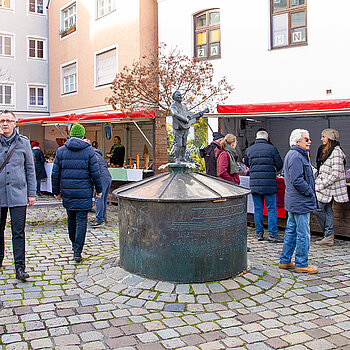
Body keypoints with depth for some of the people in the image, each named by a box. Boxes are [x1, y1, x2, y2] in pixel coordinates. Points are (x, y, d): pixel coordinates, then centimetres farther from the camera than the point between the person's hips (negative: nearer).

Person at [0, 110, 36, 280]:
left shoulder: (23, 143, 4)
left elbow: (30, 169, 6)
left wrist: (31, 193, 4)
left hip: (18, 195, -1)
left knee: (18, 232, -3)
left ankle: (20, 267, -1)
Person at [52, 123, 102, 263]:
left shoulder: (61, 150, 2)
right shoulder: (88, 150, -4)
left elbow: (55, 173, 4)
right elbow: (95, 173, -5)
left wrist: (56, 191, 13)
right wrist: (98, 190, 6)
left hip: (67, 192, 3)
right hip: (84, 192, -3)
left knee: (71, 218, 19)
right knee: (81, 221, 0)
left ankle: (74, 244, 35)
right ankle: (77, 251, -5)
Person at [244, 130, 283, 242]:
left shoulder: (249, 149, 7)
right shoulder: (272, 148, -2)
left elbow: (246, 163, 20)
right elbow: (279, 165, 1)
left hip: (254, 183, 3)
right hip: (269, 184, -3)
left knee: (258, 209, 9)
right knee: (271, 209, 3)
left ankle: (259, 233, 14)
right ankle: (272, 233, 1)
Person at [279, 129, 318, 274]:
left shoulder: (292, 154, 15)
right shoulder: (296, 156, -19)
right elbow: (297, 180, -26)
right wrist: (310, 192, -13)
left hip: (293, 201, 11)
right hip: (300, 202, -11)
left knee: (291, 230, 16)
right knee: (303, 234, -1)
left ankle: (285, 261, 24)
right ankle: (301, 264, 9)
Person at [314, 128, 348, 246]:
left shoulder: (336, 152, -16)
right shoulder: (326, 150, 15)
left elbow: (336, 174, -20)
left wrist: (322, 185, -19)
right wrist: (318, 181, 14)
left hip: (329, 187, -9)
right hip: (324, 186, 9)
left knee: (318, 208, -8)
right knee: (327, 210, 8)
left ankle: (329, 235, 3)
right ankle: (329, 237, 11)